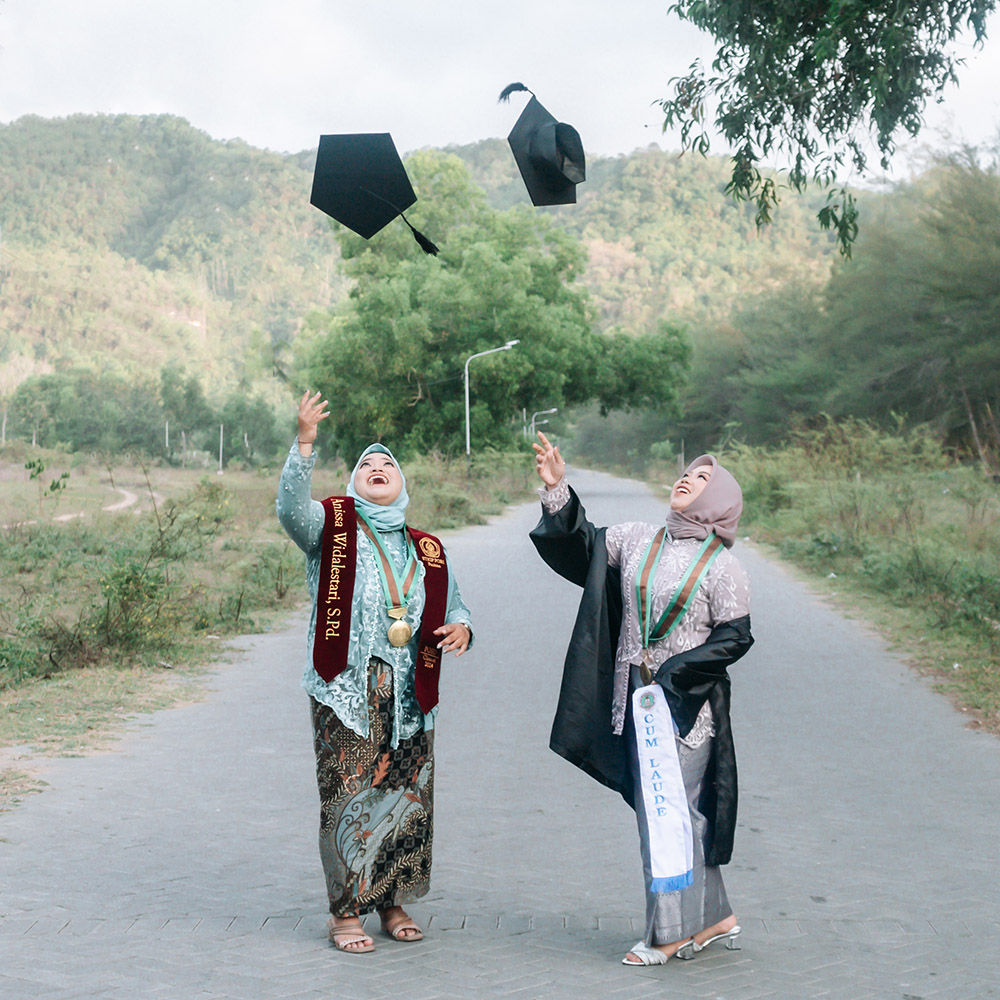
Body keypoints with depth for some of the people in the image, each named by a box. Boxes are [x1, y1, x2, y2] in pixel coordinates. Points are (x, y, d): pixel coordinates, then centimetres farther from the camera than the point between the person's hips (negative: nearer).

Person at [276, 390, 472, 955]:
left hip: (410, 697, 4)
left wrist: (460, 628, -4)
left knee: (408, 801, 7)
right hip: (346, 695, -4)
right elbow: (291, 509, -19)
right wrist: (305, 443, -32)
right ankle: (346, 912, 10)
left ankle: (394, 903, 24)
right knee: (347, 802, -3)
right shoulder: (332, 527, 3)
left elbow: (454, 611, 21)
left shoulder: (427, 551, 14)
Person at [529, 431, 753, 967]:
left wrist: (675, 676, -14)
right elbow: (579, 545, 9)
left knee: (669, 807, -4)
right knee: (659, 806, 10)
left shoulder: (721, 566, -6)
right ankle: (712, 917, 22)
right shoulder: (639, 540, 7)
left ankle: (671, 931, 8)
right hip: (638, 697, 6)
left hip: (687, 701, -5)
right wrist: (557, 490, -4)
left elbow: (735, 636, -7)